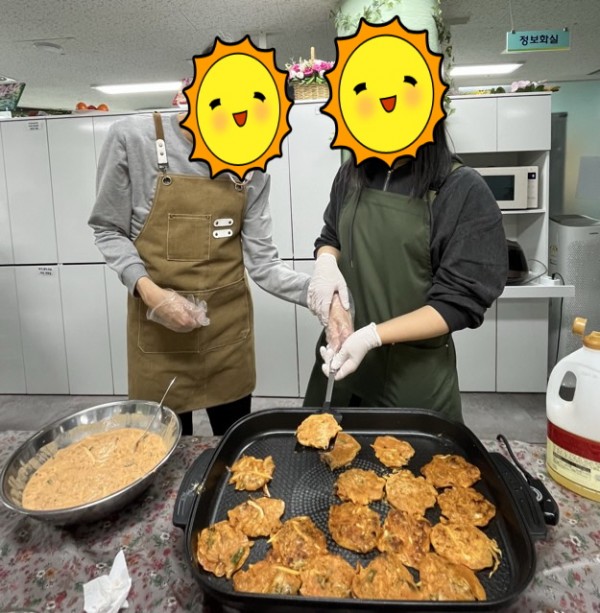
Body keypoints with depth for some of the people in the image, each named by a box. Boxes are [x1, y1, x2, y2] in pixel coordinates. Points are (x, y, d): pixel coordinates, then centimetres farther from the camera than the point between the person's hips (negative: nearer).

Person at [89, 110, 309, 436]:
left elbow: (261, 261, -6)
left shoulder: (251, 165, -4)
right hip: (158, 326, -2)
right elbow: (108, 229, -2)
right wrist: (148, 290, -18)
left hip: (228, 326, 3)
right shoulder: (131, 137, -11)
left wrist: (314, 289, -24)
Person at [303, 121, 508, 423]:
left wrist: (373, 336, -25)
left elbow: (460, 301, -15)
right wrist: (326, 264, -8)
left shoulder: (464, 190, -14)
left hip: (416, 373, -4)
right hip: (340, 351, 5)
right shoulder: (351, 174, 2)